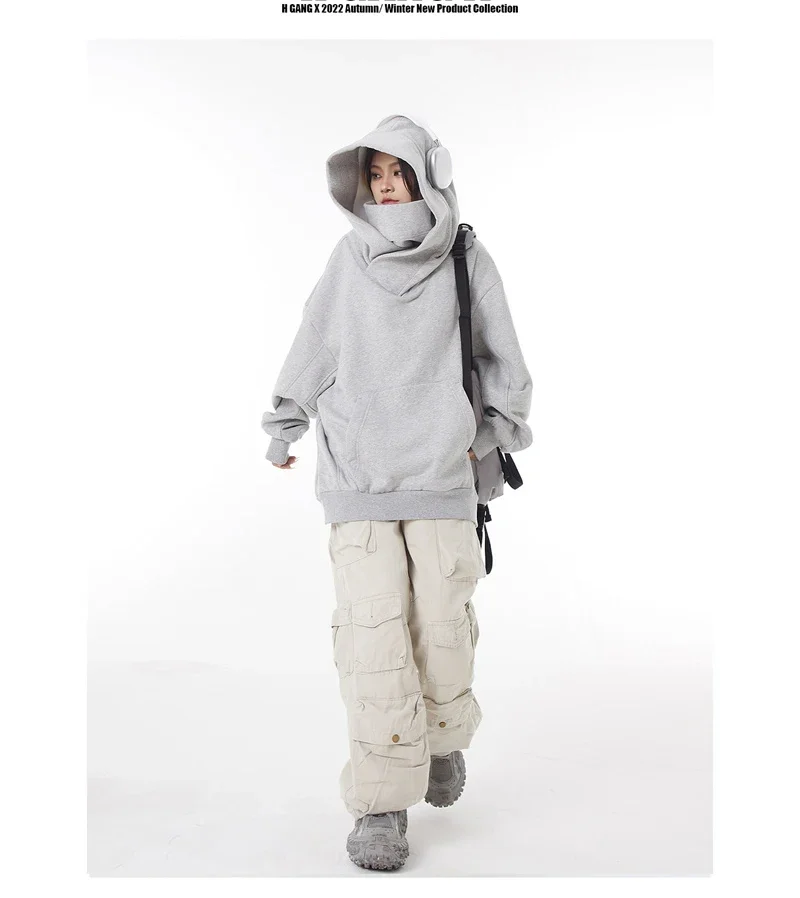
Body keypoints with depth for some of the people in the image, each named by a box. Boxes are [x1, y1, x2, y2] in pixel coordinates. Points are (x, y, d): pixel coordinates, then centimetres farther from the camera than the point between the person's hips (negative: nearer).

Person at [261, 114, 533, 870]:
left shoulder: (465, 259, 2)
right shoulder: (350, 256, 4)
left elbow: (500, 357, 11)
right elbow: (314, 347, 11)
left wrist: (491, 432, 5)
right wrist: (283, 428, 17)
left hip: (441, 471, 0)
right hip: (356, 472, 0)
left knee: (441, 623, 2)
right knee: (373, 632, -5)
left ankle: (444, 736, 33)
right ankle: (383, 804, 7)